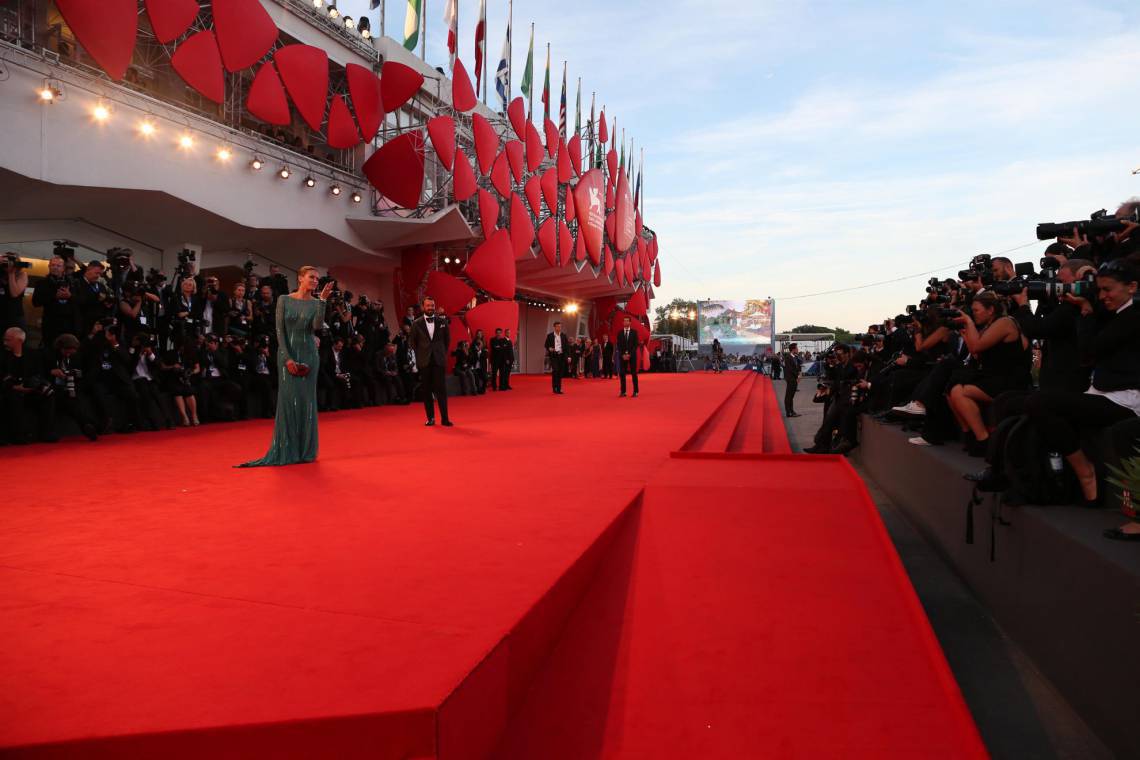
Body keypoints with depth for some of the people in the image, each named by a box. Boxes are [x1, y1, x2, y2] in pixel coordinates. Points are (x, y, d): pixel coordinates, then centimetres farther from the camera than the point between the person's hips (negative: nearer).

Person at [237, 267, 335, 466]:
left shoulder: (315, 303, 4)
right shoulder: (284, 300, 1)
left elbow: (317, 326, -15)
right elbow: (280, 330, -4)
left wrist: (323, 299, -18)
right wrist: (287, 358, -12)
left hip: (308, 354, 1)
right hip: (287, 354, -1)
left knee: (307, 400, 1)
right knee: (287, 400, -2)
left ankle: (306, 450, 9)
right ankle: (287, 450, 6)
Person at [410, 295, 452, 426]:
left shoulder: (442, 321, 5)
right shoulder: (416, 324, 3)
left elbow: (447, 339, 13)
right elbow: (413, 343, 11)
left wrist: (443, 353, 10)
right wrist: (420, 356, 9)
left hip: (439, 360, 0)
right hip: (424, 361, 0)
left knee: (441, 390, -3)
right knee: (427, 391, 3)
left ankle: (444, 418, -1)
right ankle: (430, 418, 11)